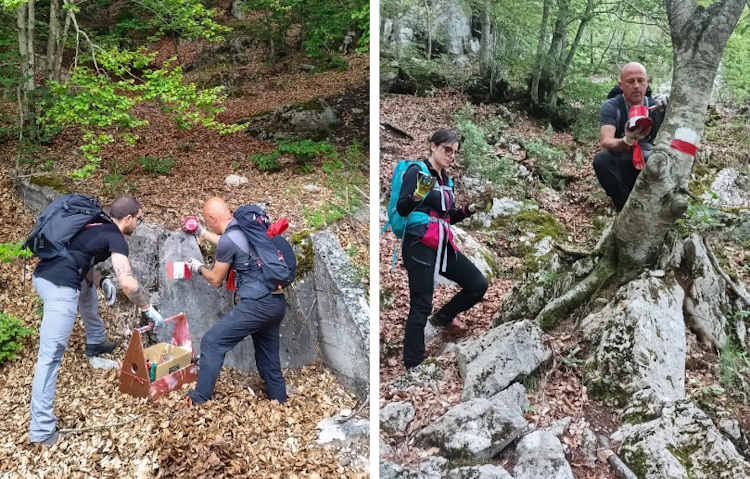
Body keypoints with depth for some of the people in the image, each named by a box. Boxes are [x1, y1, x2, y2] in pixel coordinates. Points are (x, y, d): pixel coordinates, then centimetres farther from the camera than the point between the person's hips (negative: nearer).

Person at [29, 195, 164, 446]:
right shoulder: (115, 237, -5)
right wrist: (148, 309, -2)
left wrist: (102, 281, 17)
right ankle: (41, 429, -7)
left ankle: (95, 342, 52)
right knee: (51, 355, -9)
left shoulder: (94, 224, 19)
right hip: (60, 287, -10)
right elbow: (127, 283, -15)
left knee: (88, 286, 37)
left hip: (42, 275, 10)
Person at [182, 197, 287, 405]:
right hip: (278, 303, 9)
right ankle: (279, 399, 27)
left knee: (212, 342, 1)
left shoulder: (228, 240, -11)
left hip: (257, 304, -9)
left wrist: (199, 268, 22)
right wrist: (202, 233, 47)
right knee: (269, 357, 20)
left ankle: (199, 400, 6)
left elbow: (216, 280, 2)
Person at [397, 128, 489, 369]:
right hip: (420, 246, -8)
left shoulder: (445, 179, 18)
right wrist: (418, 195, -34)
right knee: (421, 307, -6)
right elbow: (402, 210, -16)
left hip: (443, 245, 8)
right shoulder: (417, 171, -6)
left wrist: (470, 209, 9)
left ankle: (443, 317, 25)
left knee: (479, 285, 4)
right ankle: (412, 363, 3)